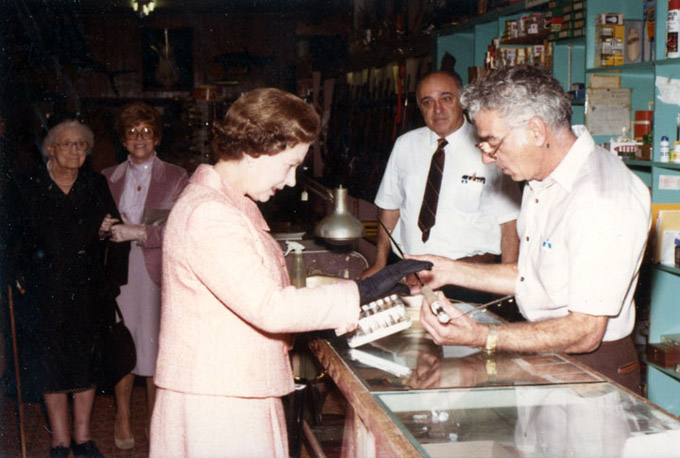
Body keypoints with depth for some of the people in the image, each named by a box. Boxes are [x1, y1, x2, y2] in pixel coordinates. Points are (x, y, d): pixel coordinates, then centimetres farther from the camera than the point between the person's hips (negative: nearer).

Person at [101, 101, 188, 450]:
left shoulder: (175, 178, 4)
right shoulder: (109, 178, 13)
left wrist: (139, 232, -17)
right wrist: (108, 227, -8)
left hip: (156, 270, -2)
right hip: (120, 271, 2)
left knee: (155, 345, 0)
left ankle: (155, 419, 15)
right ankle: (122, 419, 19)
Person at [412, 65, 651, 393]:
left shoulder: (602, 201, -22)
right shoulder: (542, 179, 9)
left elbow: (585, 333, -24)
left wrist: (483, 338, -30)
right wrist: (451, 271, 12)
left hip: (591, 373, -8)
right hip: (542, 354, 8)